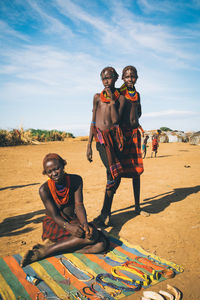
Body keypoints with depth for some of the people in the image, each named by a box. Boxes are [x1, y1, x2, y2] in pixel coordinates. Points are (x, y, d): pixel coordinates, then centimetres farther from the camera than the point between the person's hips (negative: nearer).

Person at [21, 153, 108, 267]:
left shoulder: (76, 180, -6)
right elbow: (55, 215, -15)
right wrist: (68, 227, -35)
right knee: (91, 237, -30)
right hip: (54, 224, -5)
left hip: (74, 221, 5)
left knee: (101, 245, -22)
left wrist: (85, 223, -29)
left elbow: (79, 205, -10)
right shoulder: (44, 189, -14)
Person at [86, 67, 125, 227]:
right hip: (100, 137, -1)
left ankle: (105, 213, 11)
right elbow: (93, 122, 13)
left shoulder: (120, 97, 12)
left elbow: (116, 120, -4)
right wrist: (89, 145, 8)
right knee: (114, 173, -13)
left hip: (114, 136, 2)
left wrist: (112, 99, -5)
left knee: (114, 175, -4)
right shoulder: (97, 97, 15)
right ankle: (106, 214, -1)